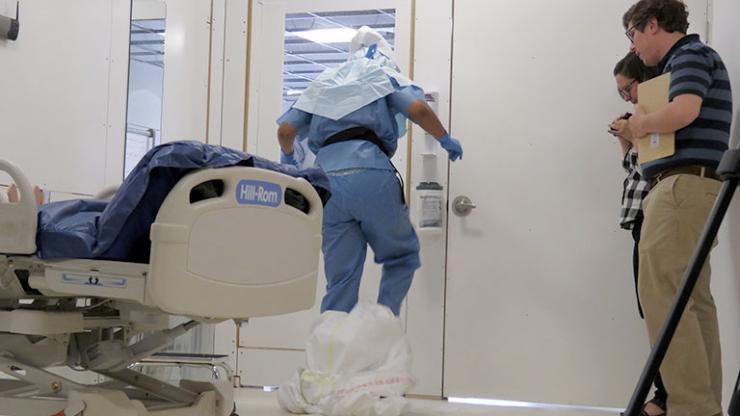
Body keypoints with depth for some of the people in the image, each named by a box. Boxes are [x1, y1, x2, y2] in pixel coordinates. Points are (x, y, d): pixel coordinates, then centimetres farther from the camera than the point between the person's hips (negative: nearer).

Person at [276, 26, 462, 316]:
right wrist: (445, 140, 14)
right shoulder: (383, 73, 18)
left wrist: (287, 155, 38)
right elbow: (418, 109, -2)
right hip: (370, 174, -4)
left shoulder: (324, 81, 27)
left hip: (327, 178, 4)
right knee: (402, 256, 13)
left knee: (341, 279, 7)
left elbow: (285, 130, 17)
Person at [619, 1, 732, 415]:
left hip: (683, 186, -10)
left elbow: (683, 111, -24)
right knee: (692, 299, 9)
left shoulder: (691, 54, -5)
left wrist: (642, 123, -7)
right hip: (686, 186, 10)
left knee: (663, 294, -13)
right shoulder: (686, 60, 24)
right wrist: (635, 133, 16)